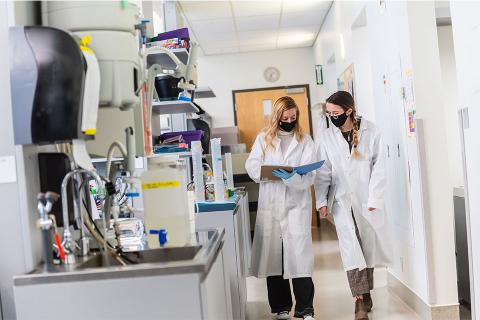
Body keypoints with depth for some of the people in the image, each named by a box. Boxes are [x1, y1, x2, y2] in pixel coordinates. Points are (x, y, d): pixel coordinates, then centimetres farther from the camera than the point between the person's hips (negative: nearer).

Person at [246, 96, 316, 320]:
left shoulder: (305, 141, 5)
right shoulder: (263, 138, 10)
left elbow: (309, 176, -5)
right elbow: (252, 167, 1)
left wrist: (291, 178, -25)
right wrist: (273, 173, -16)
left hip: (297, 205, -2)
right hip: (270, 205, 2)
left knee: (299, 255, -7)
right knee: (273, 253, 5)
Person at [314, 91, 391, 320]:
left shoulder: (371, 132, -4)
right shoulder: (325, 137, 1)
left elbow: (379, 167, -4)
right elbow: (323, 172, 2)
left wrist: (374, 199, -8)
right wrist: (321, 201, -3)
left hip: (368, 200, 0)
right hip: (342, 200, 0)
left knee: (368, 247, 9)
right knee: (351, 249, -5)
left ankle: (365, 293, 25)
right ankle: (361, 300, -2)